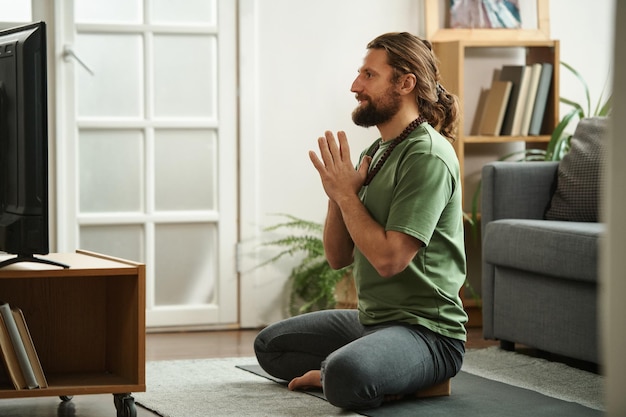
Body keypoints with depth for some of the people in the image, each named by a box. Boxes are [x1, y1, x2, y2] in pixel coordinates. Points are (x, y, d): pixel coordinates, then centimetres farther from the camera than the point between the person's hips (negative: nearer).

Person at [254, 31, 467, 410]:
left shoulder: (427, 156, -17)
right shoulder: (377, 152, 11)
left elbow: (389, 258, -24)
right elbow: (338, 257, 10)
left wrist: (347, 193, -14)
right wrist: (337, 194, -7)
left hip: (426, 329, -10)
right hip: (372, 319, 10)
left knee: (346, 377, -37)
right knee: (269, 345, 19)